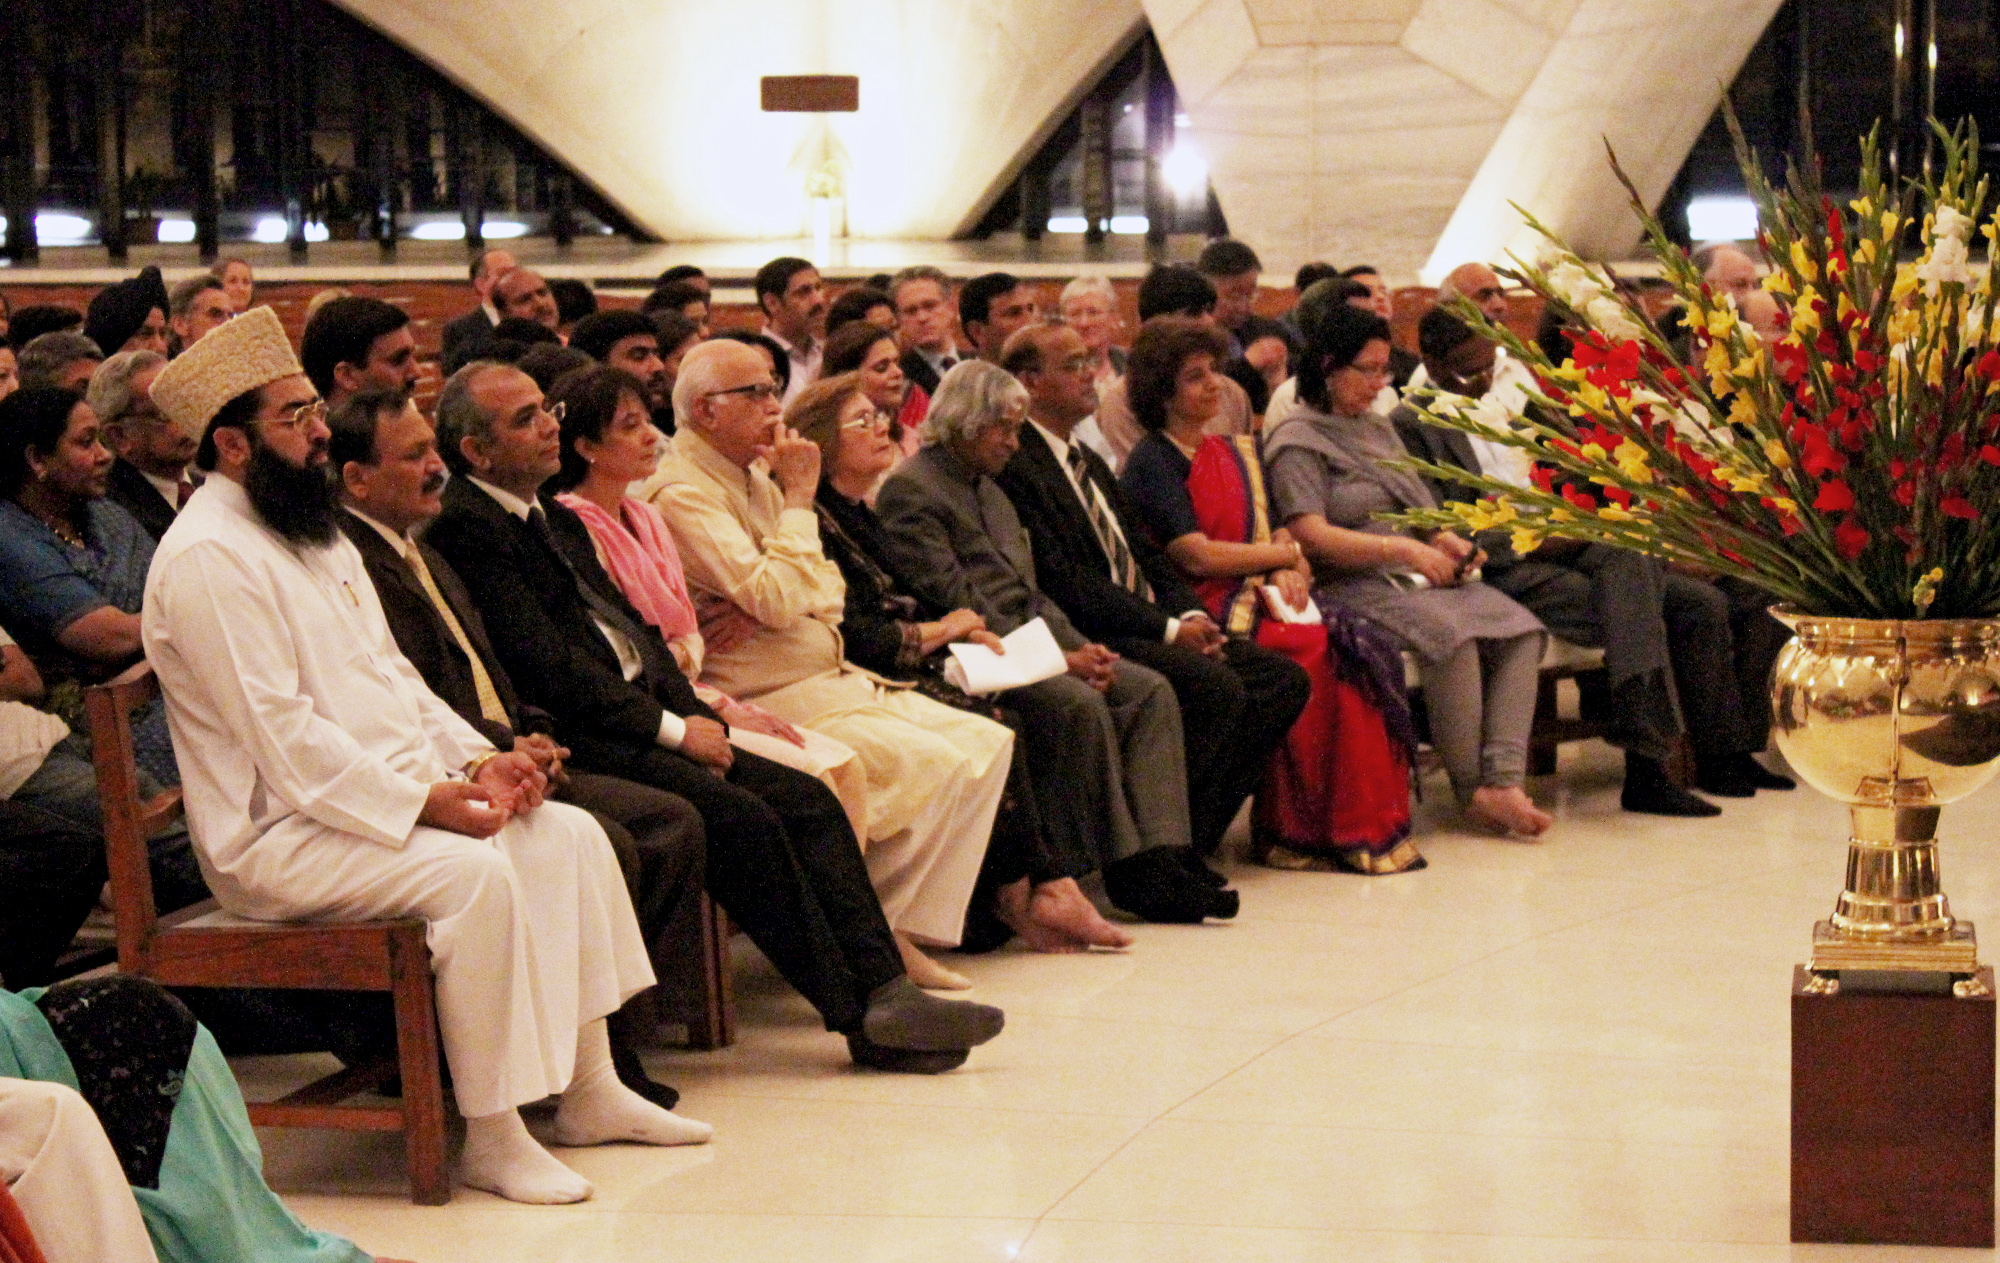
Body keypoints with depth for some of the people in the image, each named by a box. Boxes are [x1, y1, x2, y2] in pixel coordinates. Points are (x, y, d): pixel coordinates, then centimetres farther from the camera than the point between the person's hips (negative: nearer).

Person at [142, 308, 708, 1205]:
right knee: (473, 874, -30)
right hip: (275, 835, -10)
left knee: (570, 835, -3)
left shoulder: (309, 528, 16)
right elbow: (284, 737, -22)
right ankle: (492, 1137, -20)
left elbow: (389, 672, 20)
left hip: (393, 790, 10)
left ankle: (589, 1090, 3)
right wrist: (428, 802, -22)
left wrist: (473, 759, 3)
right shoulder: (206, 558, -17)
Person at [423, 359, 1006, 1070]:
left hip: (647, 723, 10)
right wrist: (671, 728, -13)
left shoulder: (559, 522, 23)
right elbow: (544, 664, -16)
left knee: (809, 799, -5)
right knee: (742, 816, -25)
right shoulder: (466, 532, -9)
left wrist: (696, 716, 3)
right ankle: (860, 1016, -19)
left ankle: (884, 991, -11)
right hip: (583, 743, -10)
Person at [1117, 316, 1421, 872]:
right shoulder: (1152, 462, 0)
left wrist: (1285, 571, -7)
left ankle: (1366, 823, -18)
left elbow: (1277, 532, 17)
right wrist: (1285, 554, -1)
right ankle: (1295, 830, -20)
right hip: (1206, 616, -7)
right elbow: (1195, 556, -11)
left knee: (1366, 653, -20)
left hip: (1259, 598, 7)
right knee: (1316, 655, -29)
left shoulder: (1239, 451, 23)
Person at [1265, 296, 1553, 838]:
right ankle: (1473, 791, -22)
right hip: (1354, 586, -8)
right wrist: (1402, 550, -19)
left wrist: (1444, 541, 4)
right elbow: (1309, 534, -15)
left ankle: (1504, 779, -30)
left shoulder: (1377, 428, 24)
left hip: (1418, 576, 8)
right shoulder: (1297, 439, -2)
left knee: (1521, 630, -17)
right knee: (1452, 634, -34)